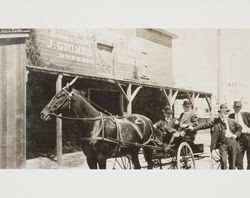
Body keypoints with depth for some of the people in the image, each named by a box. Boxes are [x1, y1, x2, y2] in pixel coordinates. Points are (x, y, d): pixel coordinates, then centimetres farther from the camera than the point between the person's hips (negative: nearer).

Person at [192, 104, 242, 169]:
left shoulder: (232, 121, 8)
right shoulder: (216, 121, 1)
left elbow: (240, 127, 22)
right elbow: (205, 125, -3)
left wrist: (236, 135, 5)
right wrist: (194, 128, -9)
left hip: (232, 142, 2)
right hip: (222, 143, -2)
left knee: (232, 162, 7)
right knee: (223, 161, -11)